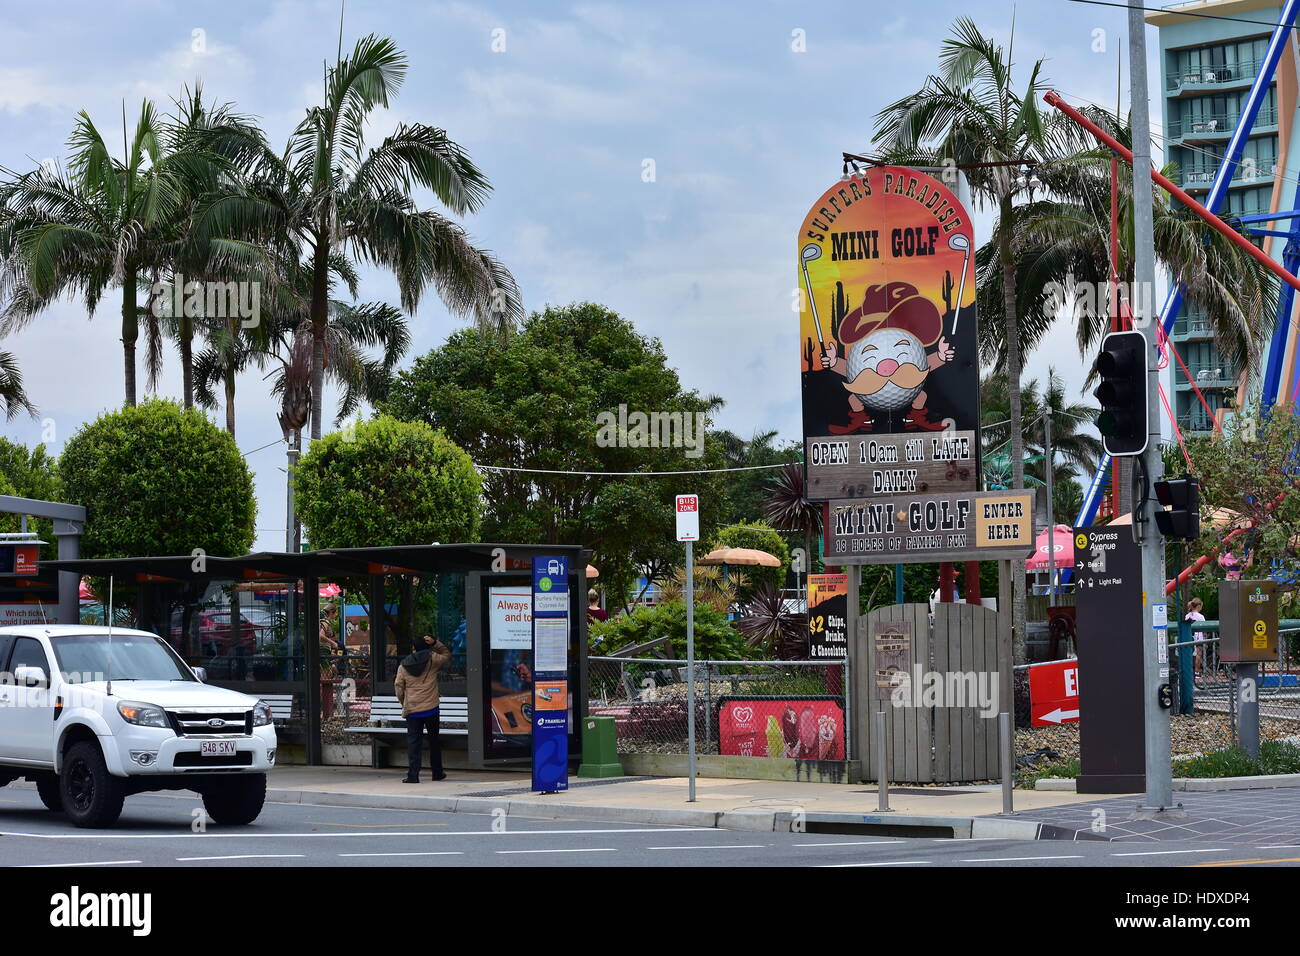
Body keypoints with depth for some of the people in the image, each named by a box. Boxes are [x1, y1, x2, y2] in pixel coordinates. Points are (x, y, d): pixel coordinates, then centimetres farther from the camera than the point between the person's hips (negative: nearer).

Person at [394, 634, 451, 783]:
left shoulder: (404, 666, 3)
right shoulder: (432, 660, -2)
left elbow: (398, 688, 5)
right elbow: (447, 654, 17)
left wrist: (404, 704, 18)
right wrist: (435, 643, 8)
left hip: (412, 710, 1)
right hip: (431, 709, 0)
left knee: (413, 743, 0)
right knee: (434, 741, 13)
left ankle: (413, 775, -8)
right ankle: (437, 772, 20)